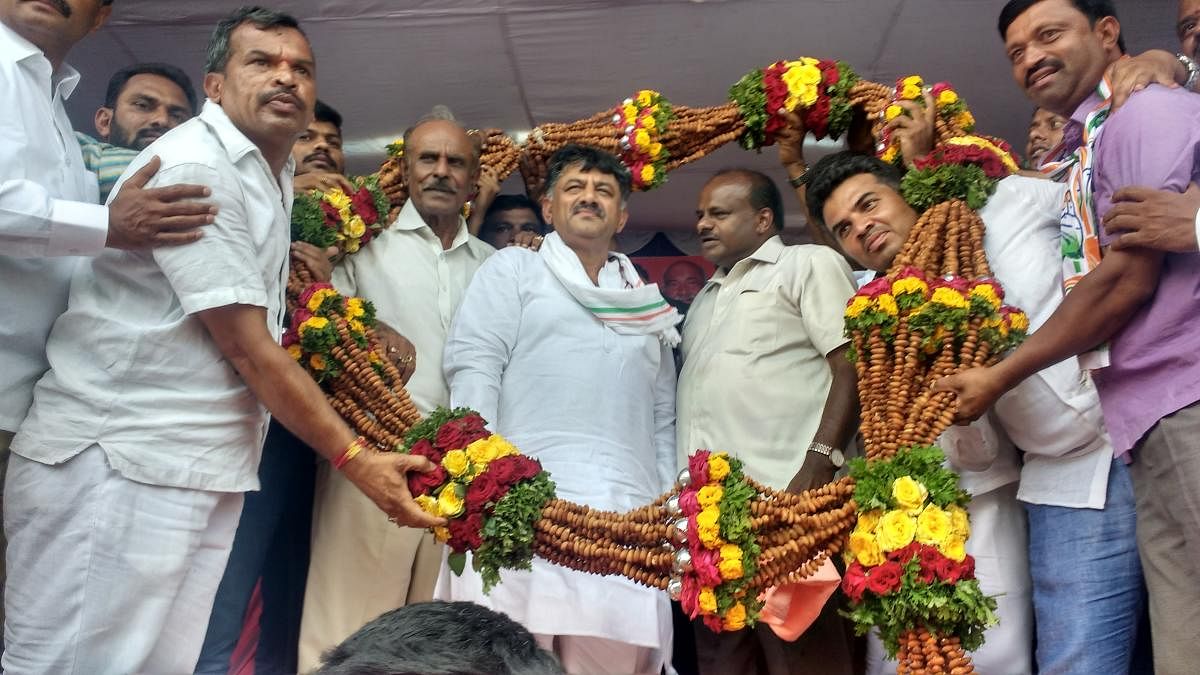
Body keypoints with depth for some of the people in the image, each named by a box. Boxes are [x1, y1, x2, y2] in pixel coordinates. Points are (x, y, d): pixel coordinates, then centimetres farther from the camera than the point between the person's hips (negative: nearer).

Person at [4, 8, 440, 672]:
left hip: (209, 469, 8)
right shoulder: (195, 166, -12)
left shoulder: (275, 173, 17)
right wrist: (357, 459, -12)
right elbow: (246, 348, -16)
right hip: (114, 462, -8)